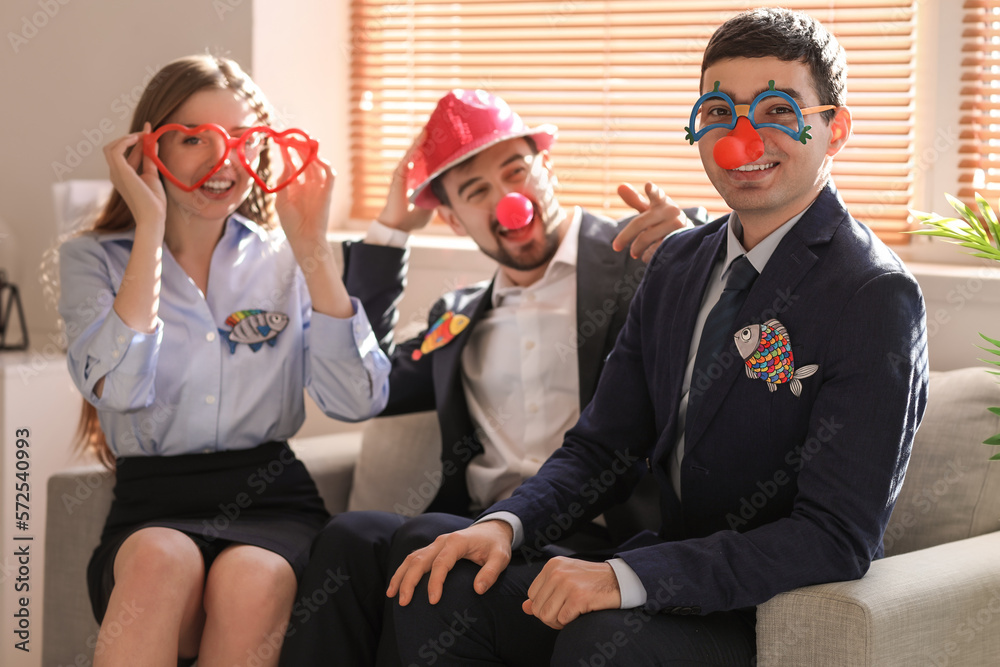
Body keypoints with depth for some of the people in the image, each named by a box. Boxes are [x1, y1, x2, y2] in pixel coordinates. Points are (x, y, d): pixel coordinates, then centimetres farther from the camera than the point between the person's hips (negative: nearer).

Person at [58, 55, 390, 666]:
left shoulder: (283, 260, 12)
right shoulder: (94, 259, 8)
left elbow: (360, 400, -2)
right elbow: (119, 388, -13)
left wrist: (311, 249, -5)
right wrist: (150, 226, -9)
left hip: (273, 501, 1)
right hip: (152, 509, -1)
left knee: (251, 579, -33)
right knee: (162, 561, -36)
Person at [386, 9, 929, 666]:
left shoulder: (879, 300, -15)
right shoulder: (679, 261, 9)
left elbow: (836, 537, -21)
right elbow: (604, 446, 11)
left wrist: (627, 576, -30)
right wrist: (506, 525, -10)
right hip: (673, 574, 7)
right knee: (439, 582, -10)